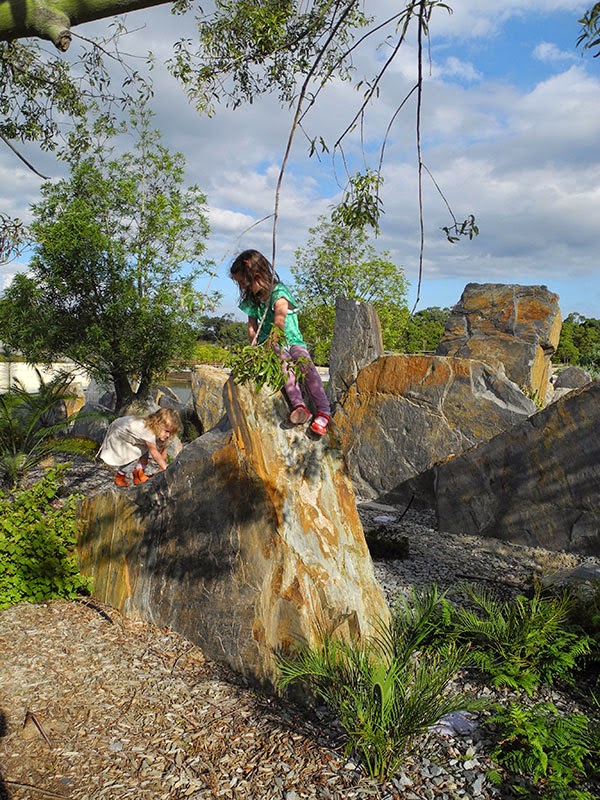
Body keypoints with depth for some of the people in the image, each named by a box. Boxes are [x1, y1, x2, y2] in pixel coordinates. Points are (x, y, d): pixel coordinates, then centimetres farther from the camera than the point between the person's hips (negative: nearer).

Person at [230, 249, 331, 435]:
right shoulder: (251, 301, 14)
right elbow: (252, 329, 9)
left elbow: (280, 317, -20)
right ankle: (298, 405, -52)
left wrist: (270, 344, -32)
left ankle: (323, 412, -40)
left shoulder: (278, 292, -6)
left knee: (305, 363, -34)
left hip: (292, 341, -2)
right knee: (283, 359, -34)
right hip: (270, 347, 3)